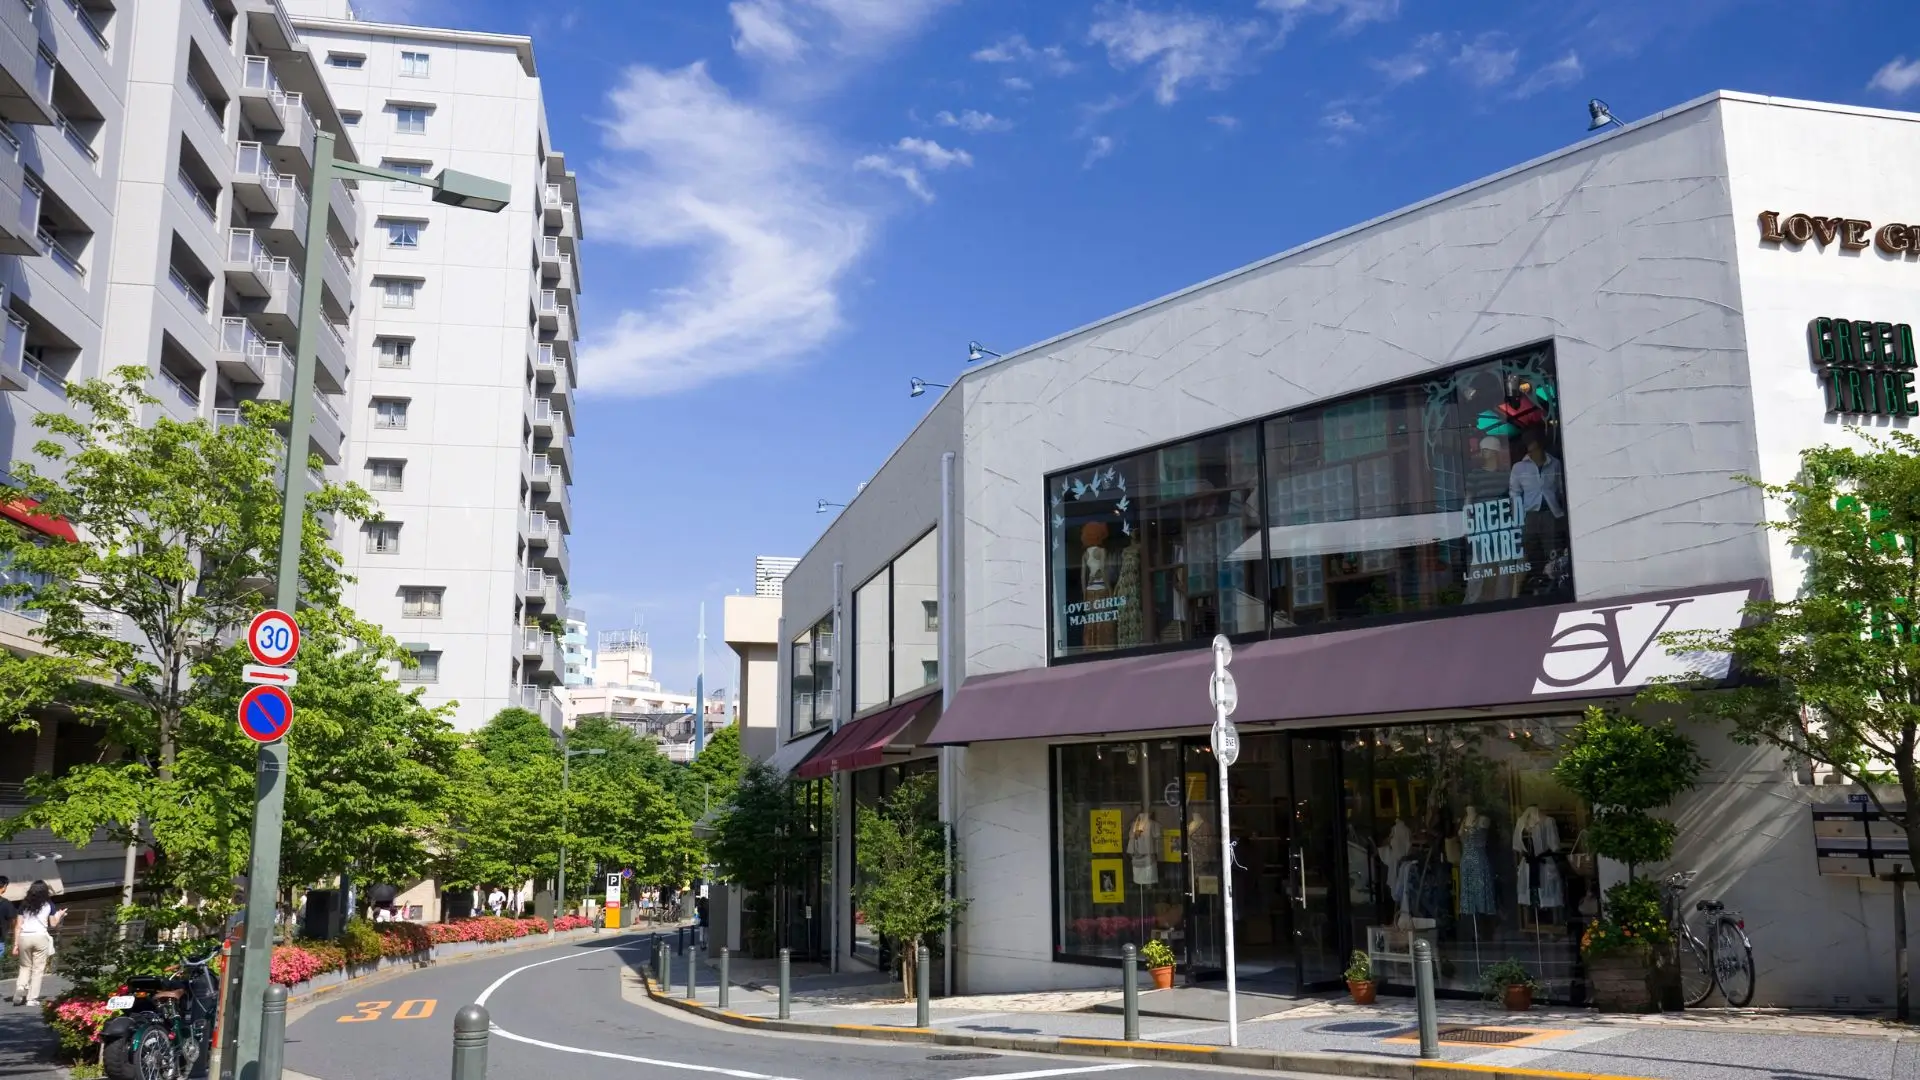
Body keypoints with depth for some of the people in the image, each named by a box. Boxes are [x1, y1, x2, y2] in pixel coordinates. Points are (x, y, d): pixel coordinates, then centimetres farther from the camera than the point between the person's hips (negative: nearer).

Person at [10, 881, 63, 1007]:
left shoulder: (24, 904, 11)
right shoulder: (49, 905, 7)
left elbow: (18, 925, 6)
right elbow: (53, 924, 9)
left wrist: (15, 944, 8)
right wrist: (59, 915, 28)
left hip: (24, 937, 2)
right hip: (40, 937, -2)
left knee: (25, 967, 16)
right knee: (38, 969, 4)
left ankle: (20, 987, -11)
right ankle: (32, 998, -1)